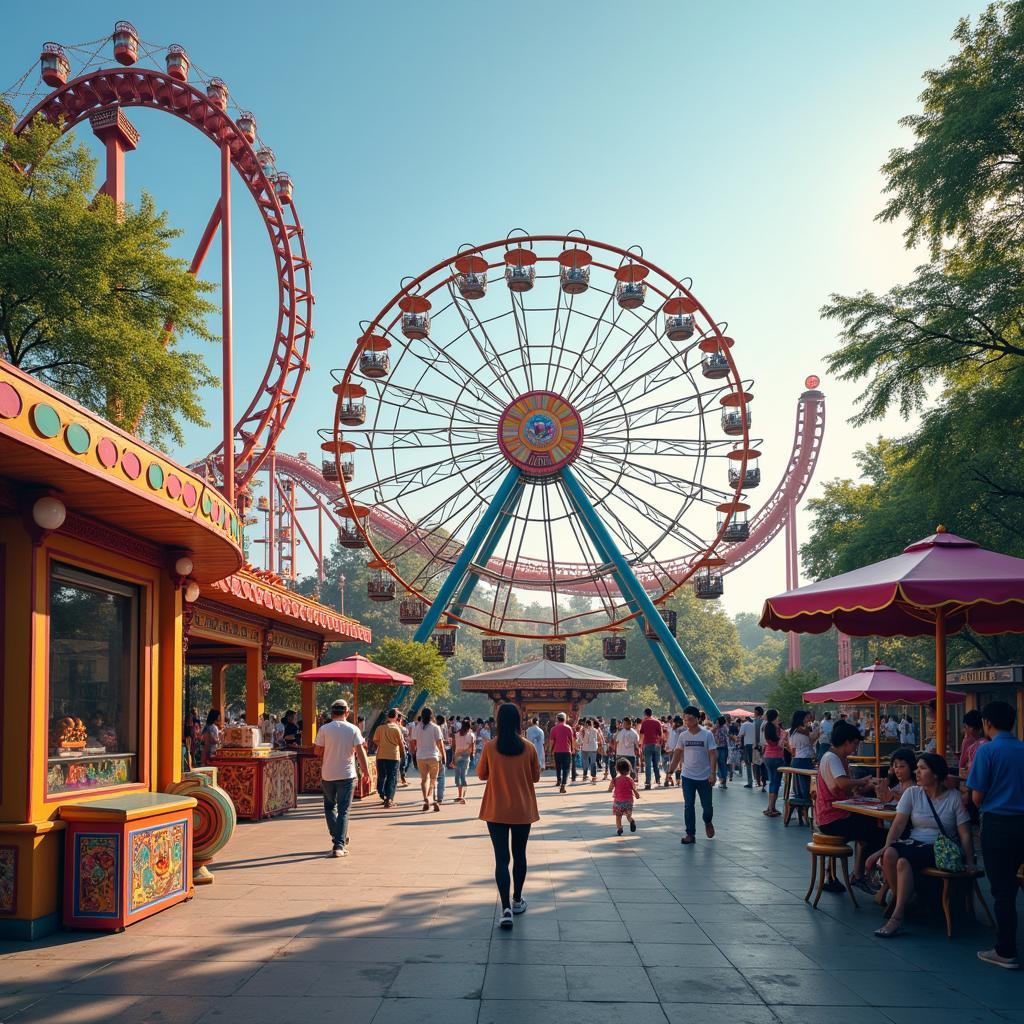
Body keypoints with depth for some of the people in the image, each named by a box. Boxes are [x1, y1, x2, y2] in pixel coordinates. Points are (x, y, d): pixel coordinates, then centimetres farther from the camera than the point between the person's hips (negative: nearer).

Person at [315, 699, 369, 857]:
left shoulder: (324, 729, -4)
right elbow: (360, 751, -5)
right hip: (347, 775, 0)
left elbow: (318, 751, -3)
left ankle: (338, 839, 17)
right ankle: (339, 845, -5)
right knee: (343, 810, 3)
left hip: (328, 775, 1)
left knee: (330, 807, 20)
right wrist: (366, 771, 3)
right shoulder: (353, 729, -3)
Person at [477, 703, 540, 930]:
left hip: (496, 811, -1)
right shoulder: (529, 748, -7)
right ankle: (517, 901, 31)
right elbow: (536, 777, 4)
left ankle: (506, 909, -14)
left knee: (501, 859, -1)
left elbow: (481, 775, 3)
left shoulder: (489, 747, -9)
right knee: (519, 856, 18)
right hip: (523, 811, 1)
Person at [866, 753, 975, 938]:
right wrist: (886, 847, -15)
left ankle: (897, 918, -29)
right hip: (914, 843, 4)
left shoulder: (954, 797, 1)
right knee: (890, 854, -31)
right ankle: (900, 902, -11)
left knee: (903, 861, -32)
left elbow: (965, 834, -1)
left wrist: (969, 862, -11)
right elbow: (898, 825, 0)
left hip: (940, 849, -4)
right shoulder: (912, 793, 8)